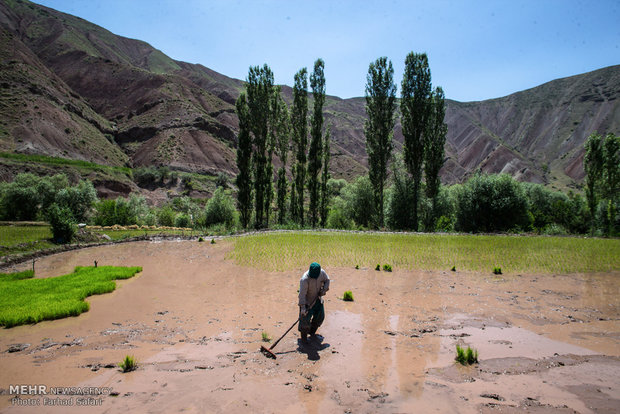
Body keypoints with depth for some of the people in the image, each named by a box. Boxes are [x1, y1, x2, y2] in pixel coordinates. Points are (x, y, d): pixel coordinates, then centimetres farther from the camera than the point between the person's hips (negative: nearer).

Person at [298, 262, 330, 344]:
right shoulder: (305, 279, -32)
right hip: (307, 300, -6)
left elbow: (327, 280, 4)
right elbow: (302, 294, -30)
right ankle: (304, 337, 16)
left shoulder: (322, 272, -16)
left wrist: (324, 290, -13)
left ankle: (312, 332, 35)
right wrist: (303, 307, -32)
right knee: (305, 319, -6)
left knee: (320, 316, 12)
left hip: (317, 298, 6)